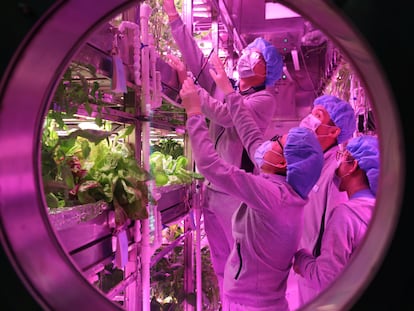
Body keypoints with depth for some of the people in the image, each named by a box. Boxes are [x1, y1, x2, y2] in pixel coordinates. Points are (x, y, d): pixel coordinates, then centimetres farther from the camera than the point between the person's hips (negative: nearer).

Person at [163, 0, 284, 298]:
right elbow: (196, 56, 6)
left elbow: (225, 115, -22)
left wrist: (187, 82, -15)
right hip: (212, 189, 7)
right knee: (220, 260, 19)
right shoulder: (223, 87, 9)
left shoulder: (264, 100, -9)